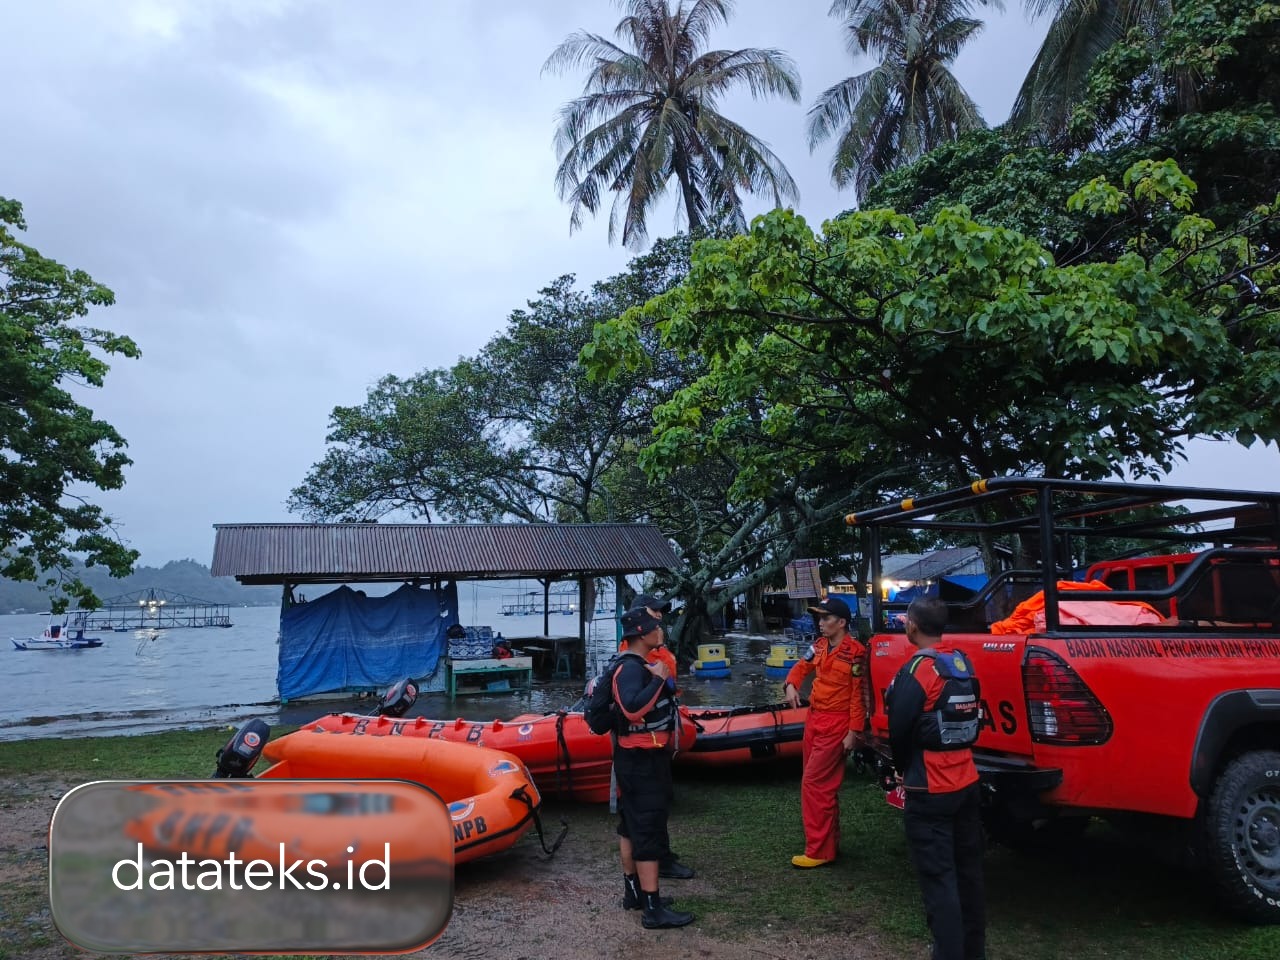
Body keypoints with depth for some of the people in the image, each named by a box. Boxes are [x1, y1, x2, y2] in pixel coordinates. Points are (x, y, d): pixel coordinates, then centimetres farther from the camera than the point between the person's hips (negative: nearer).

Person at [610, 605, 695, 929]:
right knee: (648, 830, -6)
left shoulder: (635, 665, 11)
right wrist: (658, 679, -28)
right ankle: (653, 909, 0)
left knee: (631, 825, 18)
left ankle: (633, 891, 30)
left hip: (637, 759, 11)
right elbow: (633, 708, -38)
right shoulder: (631, 668, -22)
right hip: (641, 762, -11)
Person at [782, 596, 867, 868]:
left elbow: (858, 695, -16)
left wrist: (853, 732, -16)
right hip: (814, 719, 8)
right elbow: (802, 666, 17)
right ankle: (830, 842, 27)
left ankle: (819, 851, 1)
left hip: (836, 725, -8)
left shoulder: (855, 653, -17)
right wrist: (791, 685, -5)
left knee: (814, 783, -8)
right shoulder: (820, 645, 6)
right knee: (823, 785, 15)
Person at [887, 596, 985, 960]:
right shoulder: (963, 663, 4)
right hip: (967, 782, 8)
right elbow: (970, 721, 11)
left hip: (930, 790, -8)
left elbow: (898, 730, -14)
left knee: (938, 879, -1)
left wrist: (903, 768, 5)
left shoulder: (916, 671, -18)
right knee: (968, 872, 17)